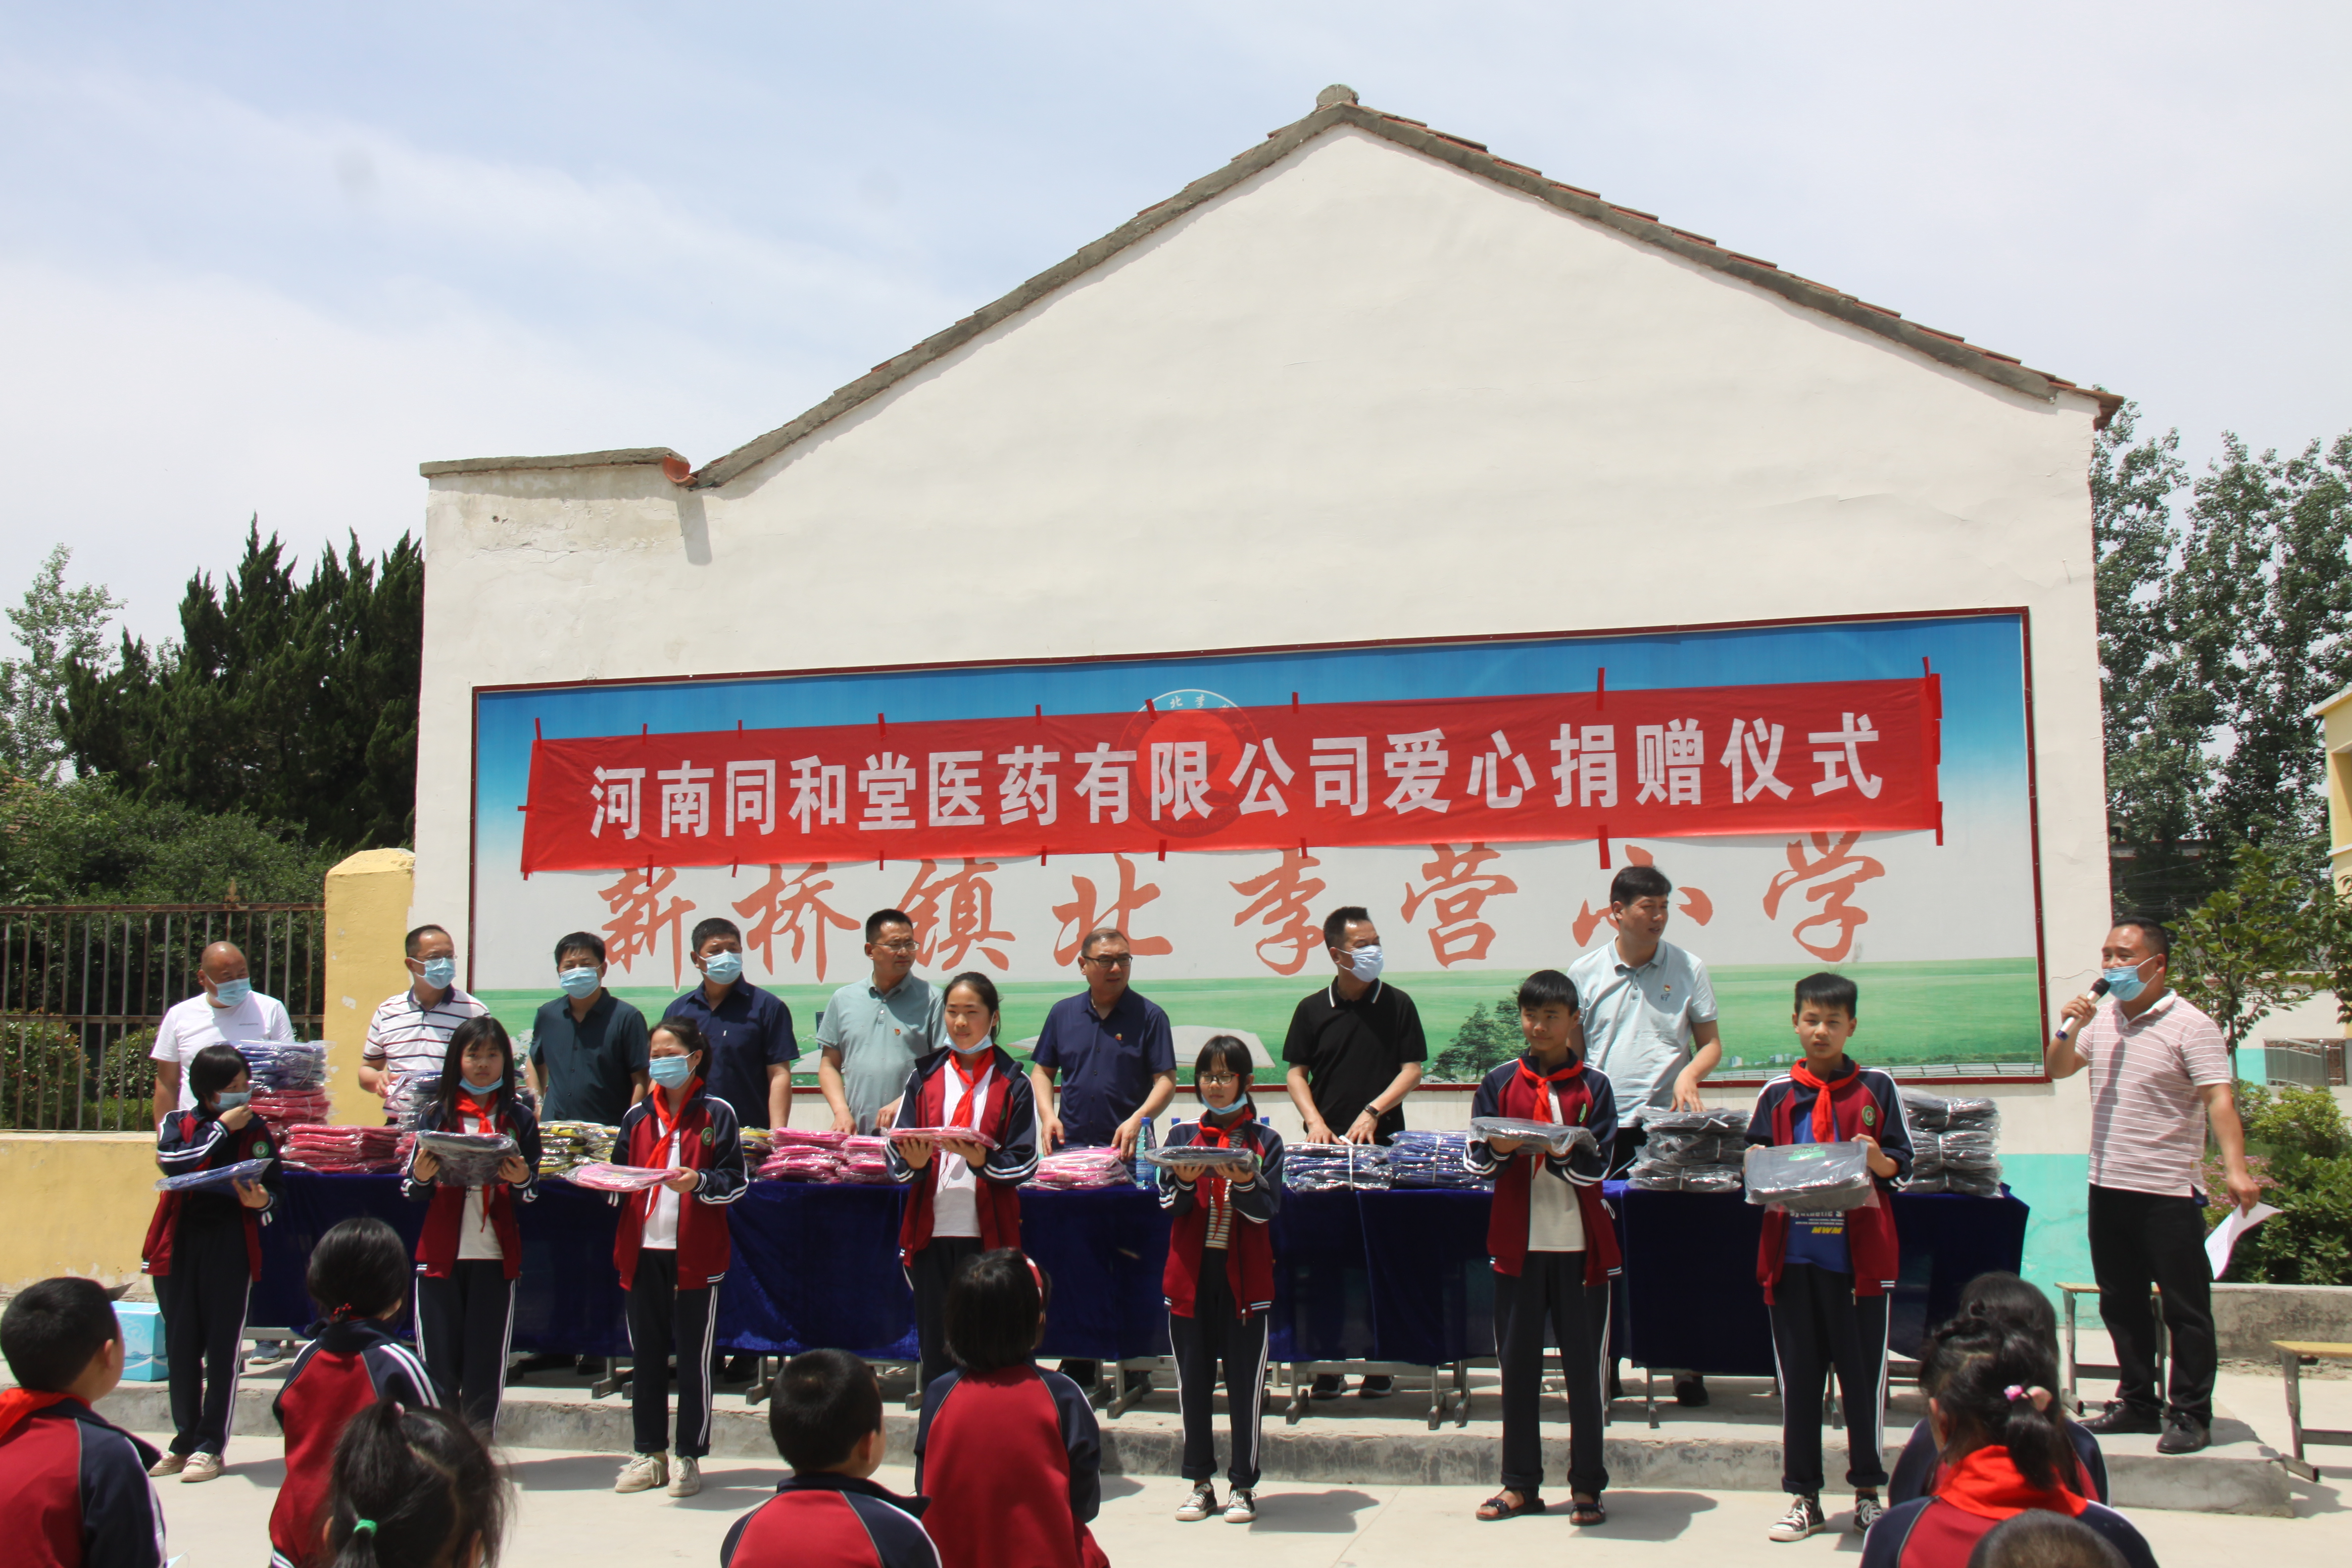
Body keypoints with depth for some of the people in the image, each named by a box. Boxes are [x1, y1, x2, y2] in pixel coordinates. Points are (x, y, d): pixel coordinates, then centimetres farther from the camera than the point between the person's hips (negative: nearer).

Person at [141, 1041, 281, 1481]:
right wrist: (222, 1128, -14)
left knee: (222, 1348, -2)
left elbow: (273, 1194, 4)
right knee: (181, 1346, 7)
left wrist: (260, 1201, -18)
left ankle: (210, 1447, 3)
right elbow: (172, 1161, -15)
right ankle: (185, 1440, 18)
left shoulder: (256, 1132, 4)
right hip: (179, 1243, 2)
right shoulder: (177, 1124, 6)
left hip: (230, 1246, -2)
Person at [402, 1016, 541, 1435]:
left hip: (496, 1258, 0)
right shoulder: (435, 1113, 5)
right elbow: (411, 1192, 4)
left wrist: (522, 1180, -18)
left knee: (486, 1369, 1)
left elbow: (533, 1196, 4)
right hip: (440, 1255, 0)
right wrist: (420, 1177, -18)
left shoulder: (519, 1118, 5)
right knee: (439, 1365, 0)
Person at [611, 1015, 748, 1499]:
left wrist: (700, 1182, -22)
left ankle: (688, 1458, 11)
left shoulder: (717, 1113, 0)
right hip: (642, 1249, 4)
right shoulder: (637, 1116, 13)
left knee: (694, 1358, 2)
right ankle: (650, 1454, 20)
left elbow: (736, 1183, -4)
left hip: (695, 1253, -4)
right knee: (646, 1355, 9)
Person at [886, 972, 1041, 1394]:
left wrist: (982, 1160, -20)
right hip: (931, 1231, 2)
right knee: (934, 1350, 4)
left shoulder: (1012, 1083, 6)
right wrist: (913, 1162, -16)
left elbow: (1025, 1163, -1)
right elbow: (895, 1153, 6)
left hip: (988, 1233, -2)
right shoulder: (924, 1076, 12)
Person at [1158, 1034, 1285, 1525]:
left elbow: (1268, 1210, -7)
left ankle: (1243, 1485, 11)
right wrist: (1184, 1181, -21)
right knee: (1193, 1380, 6)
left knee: (1245, 1382, 1)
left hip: (1244, 1275, -2)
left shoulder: (1264, 1141, 3)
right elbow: (1167, 1205, -1)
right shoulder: (1182, 1136, 7)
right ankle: (1200, 1482, 17)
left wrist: (1245, 1182, -25)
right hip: (1191, 1272, 2)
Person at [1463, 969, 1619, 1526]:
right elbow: (1477, 1160, 3)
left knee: (1584, 1365, 3)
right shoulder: (1499, 1083, 7)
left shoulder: (1594, 1086, 3)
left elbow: (1597, 1166, -5)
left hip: (1581, 1245, -1)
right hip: (1518, 1243, 2)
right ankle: (1520, 1484, 16)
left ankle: (1587, 1486, 12)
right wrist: (1499, 1149, -18)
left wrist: (1559, 1151, -24)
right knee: (1518, 1363, 6)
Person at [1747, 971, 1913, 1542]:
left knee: (1864, 1373, 5)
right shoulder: (1777, 1093, 8)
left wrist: (1877, 1160, -16)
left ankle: (1868, 1493, 19)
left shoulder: (1876, 1087, 4)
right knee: (1797, 1375, 6)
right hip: (1794, 1252, 2)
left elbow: (1902, 1166, 4)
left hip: (1860, 1253, -1)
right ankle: (1804, 1498, 15)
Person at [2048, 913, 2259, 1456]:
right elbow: (2057, 1069, 16)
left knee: (2186, 1308, 1)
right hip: (2108, 1187, 7)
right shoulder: (2101, 1017, 9)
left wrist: (2235, 1168, -30)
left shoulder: (2190, 1025, -10)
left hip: (2168, 1192, -7)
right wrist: (2069, 1029, -4)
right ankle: (2138, 1402, 26)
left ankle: (2190, 1414, 9)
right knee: (2121, 1304, 14)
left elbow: (2219, 1099, -17)